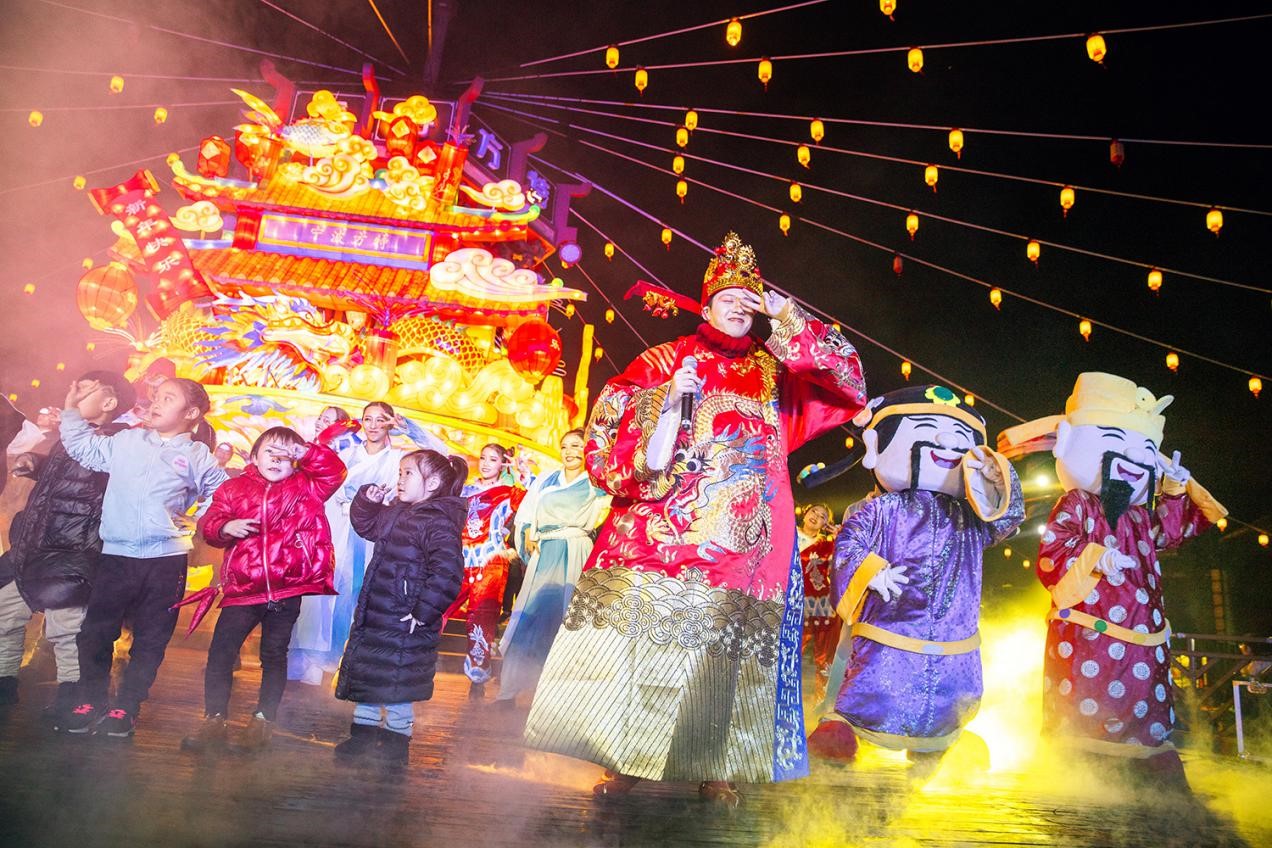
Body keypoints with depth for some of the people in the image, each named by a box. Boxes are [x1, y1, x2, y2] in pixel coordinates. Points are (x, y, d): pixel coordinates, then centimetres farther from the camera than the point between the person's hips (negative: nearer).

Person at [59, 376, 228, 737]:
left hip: (167, 558, -1)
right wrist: (72, 408, 10)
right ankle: (89, 701, 19)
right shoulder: (125, 441, 9)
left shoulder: (196, 455, 3)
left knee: (150, 639, 5)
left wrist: (198, 521, 4)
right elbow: (82, 447, 16)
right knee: (95, 632, 5)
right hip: (116, 554, 2)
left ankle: (126, 707, 16)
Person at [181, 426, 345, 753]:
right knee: (220, 652, 2)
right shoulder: (234, 488, 7)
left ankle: (263, 720, 21)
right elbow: (209, 523, 4)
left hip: (287, 591, -1)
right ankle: (214, 720, 13)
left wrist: (305, 451, -12)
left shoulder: (306, 487, 7)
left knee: (274, 655, 10)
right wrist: (226, 527, -16)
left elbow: (334, 470, -4)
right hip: (242, 589, 1)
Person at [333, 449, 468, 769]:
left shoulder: (438, 522, -21)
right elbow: (366, 525, 28)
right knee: (365, 678, 20)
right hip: (374, 617, 9)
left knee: (395, 688, 4)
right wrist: (367, 501, 7)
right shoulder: (396, 512, 9)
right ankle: (363, 734, 38)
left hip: (403, 626, -9)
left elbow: (447, 571, -31)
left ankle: (396, 746, 23)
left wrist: (423, 614, -27)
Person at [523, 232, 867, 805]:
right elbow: (612, 417, 7)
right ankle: (626, 759, 5)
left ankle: (713, 767, 6)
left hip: (741, 542, 1)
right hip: (660, 531, -1)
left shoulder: (774, 372, 18)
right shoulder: (666, 360, 13)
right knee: (643, 635, -4)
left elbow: (848, 384, 9)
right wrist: (670, 397, -11)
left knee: (721, 652, -3)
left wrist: (788, 318, 4)